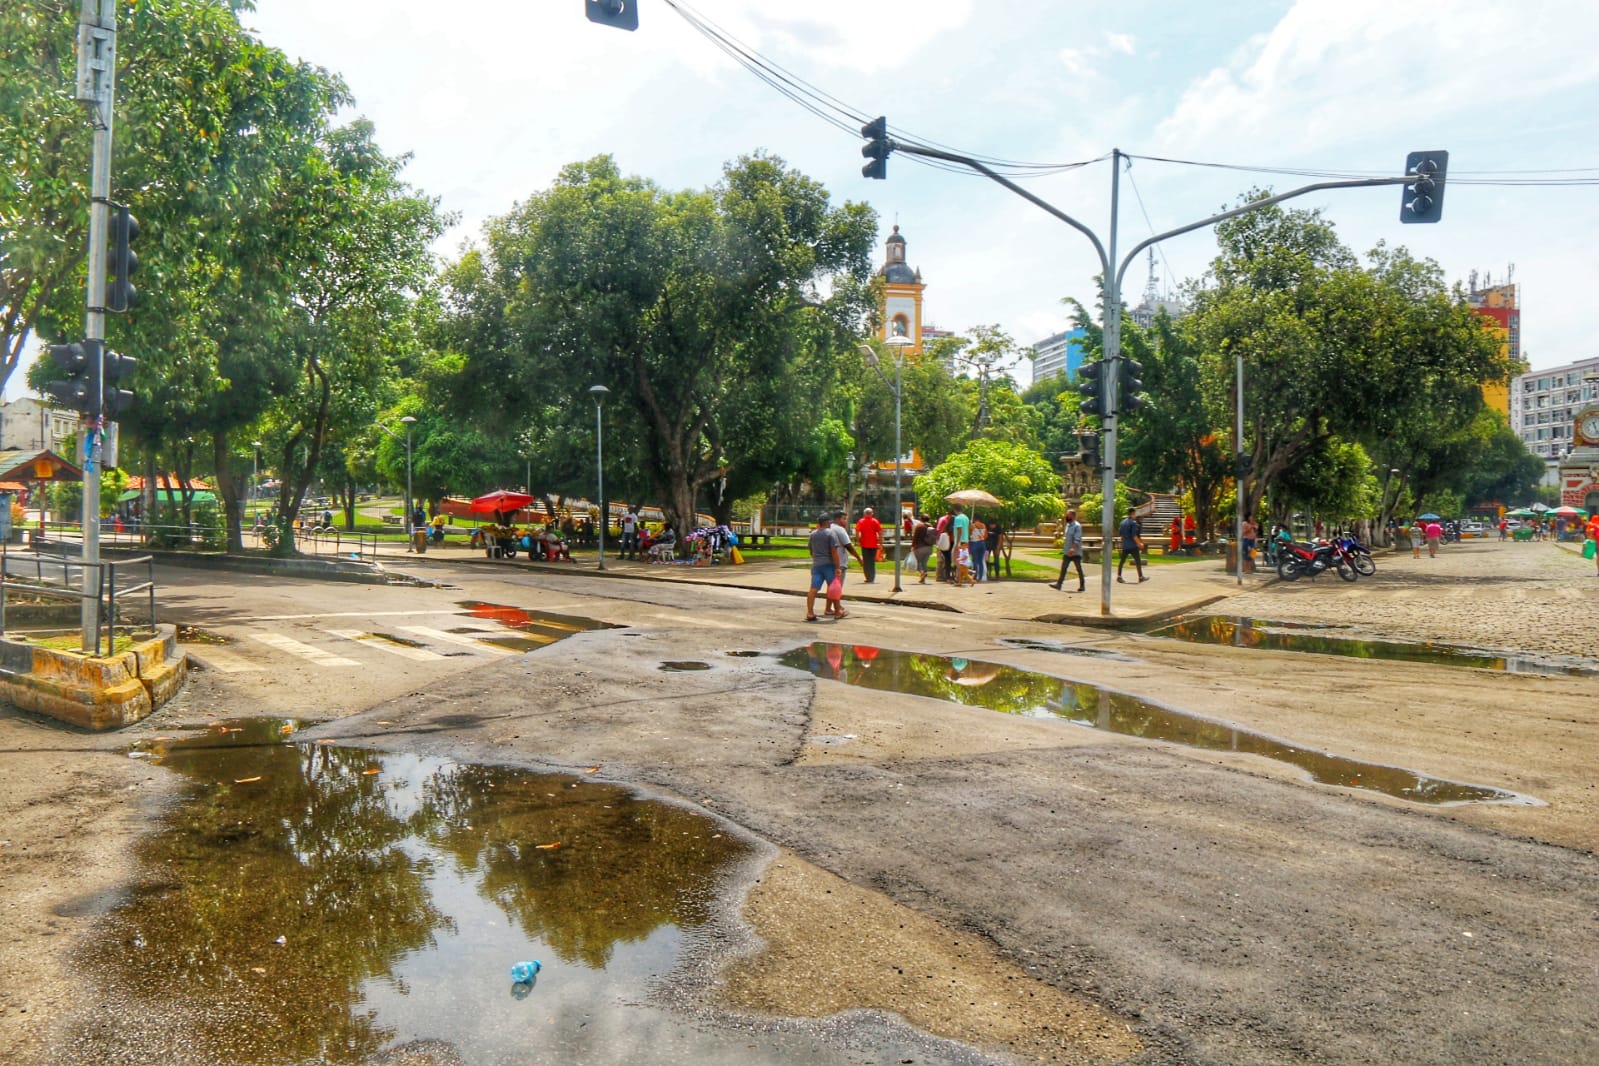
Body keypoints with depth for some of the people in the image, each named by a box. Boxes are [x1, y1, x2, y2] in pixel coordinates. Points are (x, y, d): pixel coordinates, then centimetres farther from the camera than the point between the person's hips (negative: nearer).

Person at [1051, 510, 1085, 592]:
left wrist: (1073, 548, -34)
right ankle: (1059, 584, 3)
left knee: (1079, 569, 4)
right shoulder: (1068, 525, 12)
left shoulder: (1077, 526, -14)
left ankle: (1082, 585, 13)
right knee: (1063, 568, 4)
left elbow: (1077, 539, -24)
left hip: (1075, 552, -8)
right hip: (1067, 552, 8)